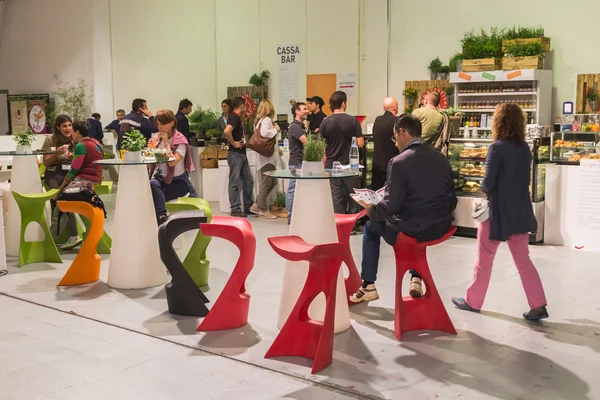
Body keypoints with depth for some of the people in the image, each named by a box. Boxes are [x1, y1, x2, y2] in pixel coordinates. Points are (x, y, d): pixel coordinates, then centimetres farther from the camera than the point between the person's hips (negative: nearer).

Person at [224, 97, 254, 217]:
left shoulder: (237, 118, 15)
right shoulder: (234, 117, -15)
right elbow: (227, 131, -33)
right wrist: (234, 143, -21)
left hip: (242, 154, 10)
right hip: (235, 154, -10)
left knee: (248, 181, 13)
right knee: (235, 183, -3)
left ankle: (248, 207, 21)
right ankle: (235, 210, 3)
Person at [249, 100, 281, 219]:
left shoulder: (259, 120, 17)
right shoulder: (267, 120, -12)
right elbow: (264, 133, -29)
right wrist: (275, 129, -12)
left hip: (267, 156, 10)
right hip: (268, 156, -10)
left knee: (273, 182, 14)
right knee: (266, 182, -4)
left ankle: (257, 205, 15)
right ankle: (263, 210, 2)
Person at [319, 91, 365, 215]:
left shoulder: (325, 122, -3)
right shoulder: (353, 120, -8)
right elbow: (360, 143, -10)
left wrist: (324, 165, 10)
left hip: (332, 164, 2)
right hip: (350, 164, -1)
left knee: (336, 197, 6)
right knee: (352, 197, 9)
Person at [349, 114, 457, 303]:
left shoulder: (399, 162, -16)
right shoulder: (441, 158, 4)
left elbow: (391, 206, -18)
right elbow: (451, 200, 8)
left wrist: (371, 210, 3)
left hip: (413, 229, -6)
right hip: (441, 227, 6)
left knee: (371, 227, 23)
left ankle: (368, 286, 27)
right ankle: (416, 278, 31)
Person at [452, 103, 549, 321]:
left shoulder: (498, 147, -16)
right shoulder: (525, 148, 4)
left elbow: (487, 184, -16)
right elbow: (525, 179, 13)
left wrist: (484, 188, 4)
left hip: (499, 211, -6)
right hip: (520, 211, 6)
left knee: (484, 259, 9)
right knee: (523, 259, 12)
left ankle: (473, 301, 21)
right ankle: (538, 305, 8)